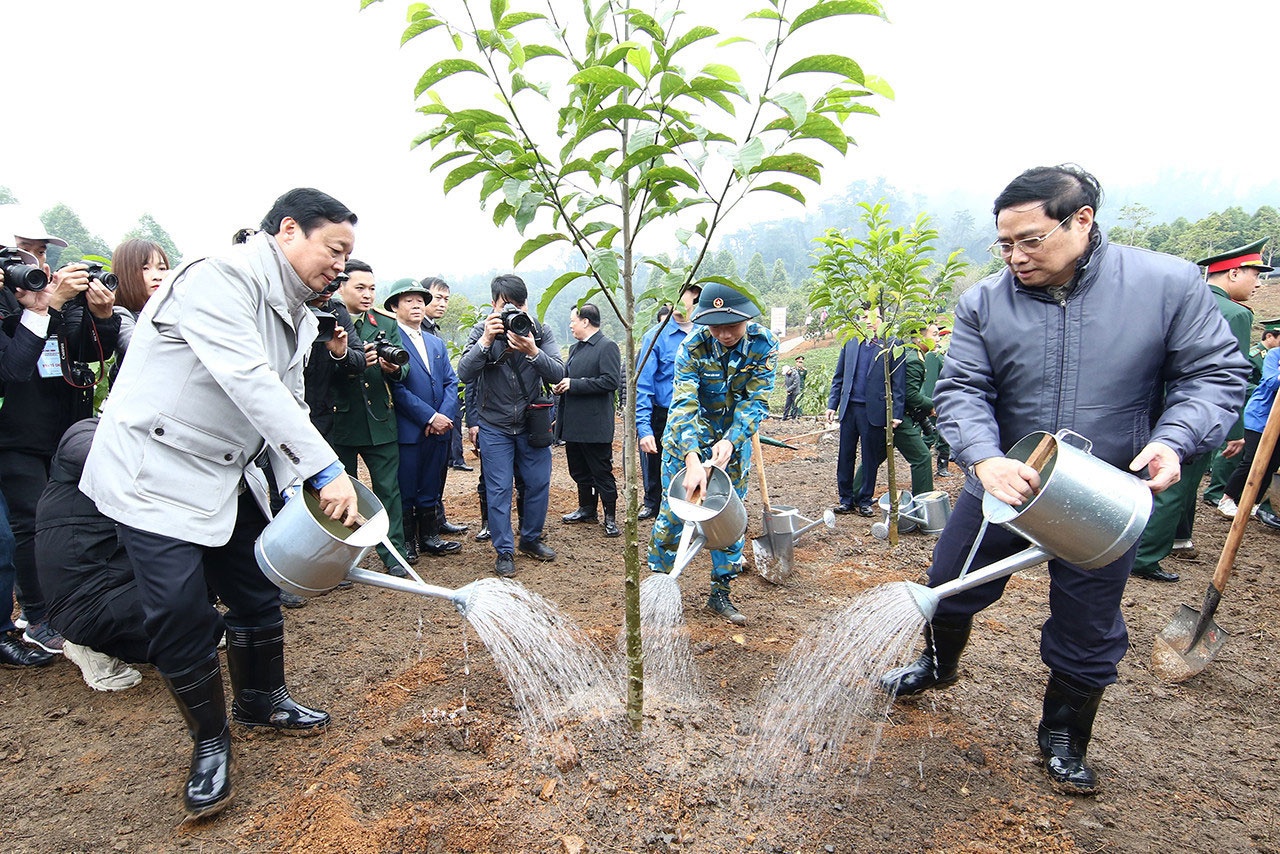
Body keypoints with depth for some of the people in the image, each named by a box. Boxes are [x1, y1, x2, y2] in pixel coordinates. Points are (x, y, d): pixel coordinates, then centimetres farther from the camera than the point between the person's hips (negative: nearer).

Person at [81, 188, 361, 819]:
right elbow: (250, 383, -32)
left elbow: (288, 405, 5)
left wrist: (304, 493, -7)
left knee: (258, 590, 13)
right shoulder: (220, 279, -21)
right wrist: (327, 470, -35)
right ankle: (210, 742, 16)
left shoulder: (298, 317, 7)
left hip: (226, 475, 8)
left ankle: (261, 700, 36)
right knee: (181, 613, -7)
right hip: (155, 472, -8)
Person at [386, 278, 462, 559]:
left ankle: (430, 537, 24)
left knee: (431, 488, 14)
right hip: (407, 428, -6)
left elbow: (451, 382, 10)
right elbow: (396, 387, -13)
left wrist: (445, 415, -7)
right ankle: (405, 541, 17)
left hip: (438, 428, 6)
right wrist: (430, 417, -15)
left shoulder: (436, 343, 17)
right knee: (405, 490, 4)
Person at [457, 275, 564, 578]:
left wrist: (532, 351, -32)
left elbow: (558, 374, -15)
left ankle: (530, 539, 29)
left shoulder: (541, 332, -5)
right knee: (498, 490, 2)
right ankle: (504, 551, 15)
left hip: (533, 423, 2)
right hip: (494, 425, -2)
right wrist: (486, 340, -30)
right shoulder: (482, 330, -7)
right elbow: (465, 373, -17)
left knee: (539, 484, 9)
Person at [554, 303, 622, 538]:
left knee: (601, 472, 1)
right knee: (579, 470, 18)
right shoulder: (575, 348, 16)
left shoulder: (607, 347, -11)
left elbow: (612, 381, -23)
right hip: (573, 423, 9)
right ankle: (587, 509, 34)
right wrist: (560, 386, 3)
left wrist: (574, 384, -20)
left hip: (595, 425, -9)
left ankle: (610, 518, 14)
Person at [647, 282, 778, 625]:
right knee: (674, 509, 0)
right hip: (688, 439, -2)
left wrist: (731, 441, -32)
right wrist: (692, 459, -42)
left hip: (734, 439, 3)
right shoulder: (693, 345, -23)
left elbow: (756, 400, -16)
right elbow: (683, 404, -30)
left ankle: (720, 593, 22)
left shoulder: (764, 344, -17)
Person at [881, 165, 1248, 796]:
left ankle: (1064, 739, 40)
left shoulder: (1168, 284, -11)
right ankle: (939, 667, 47)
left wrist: (1173, 440, -23)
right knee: (949, 588, 15)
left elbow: (1214, 372, -5)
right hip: (1004, 484, 1)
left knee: (1087, 631, 15)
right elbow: (960, 390, -13)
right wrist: (984, 458, -31)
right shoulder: (984, 303, -8)